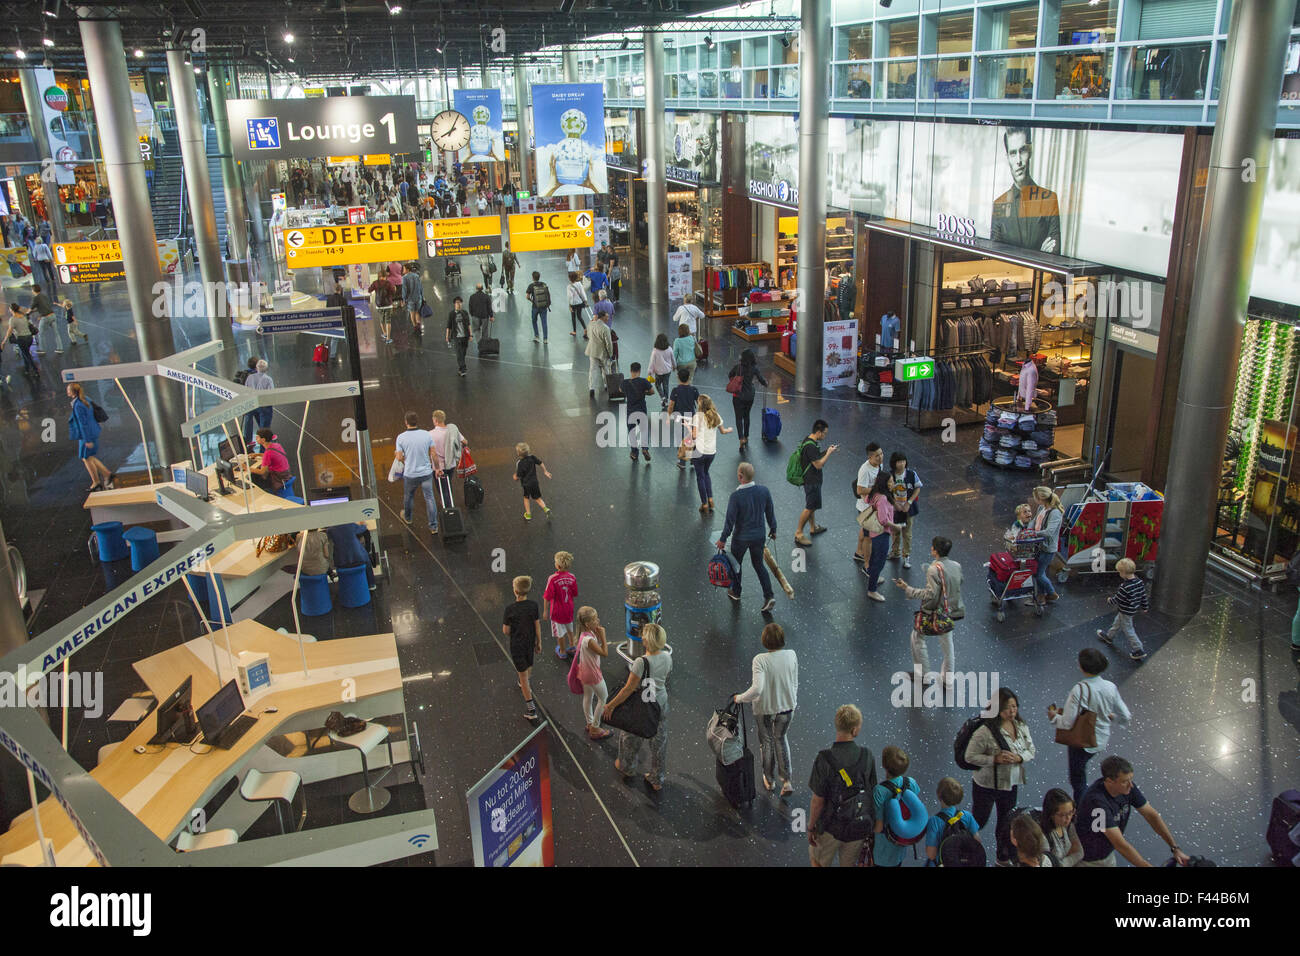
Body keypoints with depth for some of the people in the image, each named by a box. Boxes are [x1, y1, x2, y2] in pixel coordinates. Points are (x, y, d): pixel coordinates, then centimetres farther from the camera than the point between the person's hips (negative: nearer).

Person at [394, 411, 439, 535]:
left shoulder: (401, 437, -13)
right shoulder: (427, 435, -9)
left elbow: (399, 458, -9)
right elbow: (433, 455, -4)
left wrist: (396, 455, 15)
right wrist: (437, 468, 10)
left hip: (410, 474, 0)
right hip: (426, 472, 0)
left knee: (408, 497, 24)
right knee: (429, 498, 9)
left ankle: (408, 517, 48)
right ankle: (433, 526, 11)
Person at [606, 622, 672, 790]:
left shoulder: (641, 662, -32)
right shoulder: (667, 656, -13)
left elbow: (629, 688, -27)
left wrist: (611, 705, -17)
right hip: (661, 701, 5)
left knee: (630, 736, 24)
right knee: (659, 739, 22)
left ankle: (626, 768, 49)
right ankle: (657, 780, 36)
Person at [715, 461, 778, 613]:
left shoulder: (736, 496, -25)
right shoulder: (764, 491, -12)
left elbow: (730, 520, -18)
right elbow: (770, 513, 0)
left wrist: (723, 539, -6)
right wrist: (773, 530, 17)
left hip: (741, 537, -4)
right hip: (759, 536, 4)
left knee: (736, 563, 21)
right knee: (759, 565, 18)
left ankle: (736, 592, 39)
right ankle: (769, 596, 8)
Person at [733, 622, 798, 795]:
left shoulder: (760, 660, -27)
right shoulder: (791, 655, -14)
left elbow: (757, 688, -34)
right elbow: (794, 683, -2)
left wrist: (740, 698, -17)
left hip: (765, 708, -3)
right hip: (787, 706, 3)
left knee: (767, 741, 22)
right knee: (780, 738, 28)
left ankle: (770, 780, 42)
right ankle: (786, 781, 20)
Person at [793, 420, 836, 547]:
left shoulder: (810, 441, 5)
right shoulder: (810, 446, -27)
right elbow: (818, 464, -24)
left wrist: (826, 451, 5)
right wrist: (828, 453, -15)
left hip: (812, 479, 10)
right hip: (811, 481, -10)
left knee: (812, 505, 23)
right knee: (810, 508, -4)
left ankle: (813, 527, 39)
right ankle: (798, 534, 2)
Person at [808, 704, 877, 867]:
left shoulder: (824, 759, -24)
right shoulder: (867, 755, -14)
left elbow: (818, 801, -17)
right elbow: (872, 791, -2)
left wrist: (811, 828, -2)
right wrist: (871, 822, 14)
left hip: (831, 828, -3)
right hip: (859, 827, 3)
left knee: (817, 861, 24)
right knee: (849, 864, 25)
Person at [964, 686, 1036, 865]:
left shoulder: (1021, 726, -6)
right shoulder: (986, 731, -26)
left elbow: (1031, 751, 4)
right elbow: (970, 756, -20)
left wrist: (1019, 758, -16)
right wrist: (995, 759, -29)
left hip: (1011, 784, 6)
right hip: (987, 785, -6)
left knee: (1006, 822, 22)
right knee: (978, 822, 10)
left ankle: (1003, 858, 41)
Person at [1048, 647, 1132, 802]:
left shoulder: (1079, 690, -29)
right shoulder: (1111, 688, -11)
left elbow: (1067, 723, -26)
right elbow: (1126, 717, 0)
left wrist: (1054, 716, -6)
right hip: (1102, 741, 6)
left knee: (1077, 781, 14)